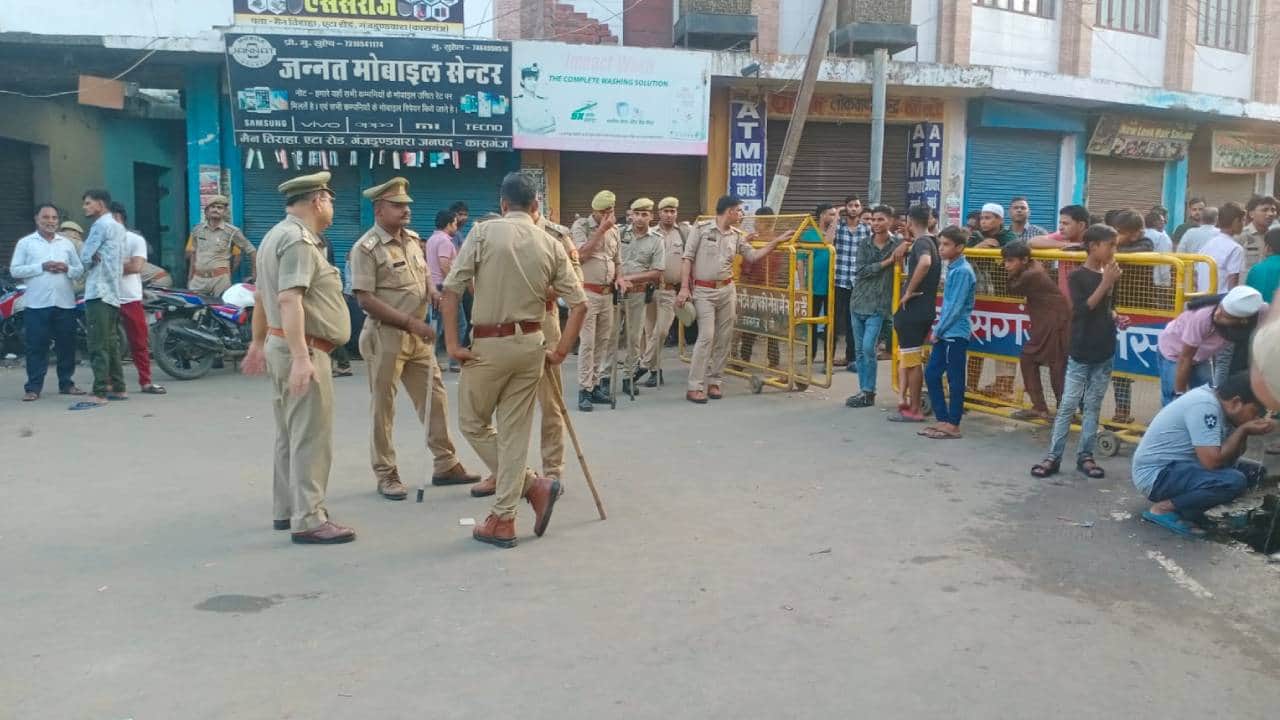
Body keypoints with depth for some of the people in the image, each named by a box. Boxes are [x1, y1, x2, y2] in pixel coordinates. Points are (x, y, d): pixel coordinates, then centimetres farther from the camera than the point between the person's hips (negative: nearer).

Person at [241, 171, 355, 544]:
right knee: (311, 438, -6)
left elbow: (260, 295, 24)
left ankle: (285, 510, 25)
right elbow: (289, 300, -27)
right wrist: (300, 358, -33)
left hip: (280, 344, 11)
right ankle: (308, 521, -3)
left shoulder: (277, 235, 17)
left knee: (290, 435, 16)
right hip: (303, 349, -11)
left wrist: (258, 343, 31)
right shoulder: (298, 240, -16)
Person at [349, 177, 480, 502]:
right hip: (386, 337, -7)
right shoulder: (367, 248, -13)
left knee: (435, 398, 10)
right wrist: (410, 322, -21)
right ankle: (386, 474, 13)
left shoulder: (412, 240, 10)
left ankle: (445, 465, 21)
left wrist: (432, 291, -3)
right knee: (383, 408, 3)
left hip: (419, 336, 7)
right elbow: (365, 300, -19)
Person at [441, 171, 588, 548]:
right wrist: (561, 351, 8)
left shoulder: (484, 232, -5)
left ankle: (532, 485, 11)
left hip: (489, 344, -4)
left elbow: (451, 290, -11)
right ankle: (503, 520, 11)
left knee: (474, 422, 15)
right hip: (531, 344, 4)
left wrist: (452, 343, -7)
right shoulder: (551, 245, 3)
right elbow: (579, 304, 0)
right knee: (515, 432, 10)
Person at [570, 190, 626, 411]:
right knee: (587, 342, -7)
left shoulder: (614, 230, 12)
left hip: (607, 293, 6)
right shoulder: (581, 226, -5)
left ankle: (596, 384, 19)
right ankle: (584, 390, -2)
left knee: (603, 341, 9)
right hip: (587, 292, -6)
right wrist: (601, 230, -18)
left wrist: (619, 276, 3)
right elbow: (582, 254, -19)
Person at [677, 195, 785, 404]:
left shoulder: (737, 236, 7)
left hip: (727, 290, 6)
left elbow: (753, 256, 12)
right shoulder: (701, 229, -7)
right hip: (704, 291, -6)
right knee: (706, 337, -12)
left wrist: (776, 242, 5)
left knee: (724, 338, 6)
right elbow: (688, 259, -6)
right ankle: (694, 387, -8)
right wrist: (684, 288, -12)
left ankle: (714, 382, 16)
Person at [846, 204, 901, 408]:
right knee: (860, 350, 9)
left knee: (868, 348, -11)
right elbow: (862, 271, -8)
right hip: (858, 302, 4)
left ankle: (869, 393, 1)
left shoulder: (897, 244, -2)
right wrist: (887, 261, -16)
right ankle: (864, 391, 18)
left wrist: (907, 244, -26)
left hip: (878, 305, -4)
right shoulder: (864, 243, 4)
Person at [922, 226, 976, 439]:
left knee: (955, 380, -1)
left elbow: (956, 306, -17)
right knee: (931, 374, 10)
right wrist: (939, 329, 13)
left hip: (956, 333, -9)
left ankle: (953, 425, 7)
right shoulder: (953, 269, 13)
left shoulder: (962, 271, -15)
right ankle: (943, 419, 18)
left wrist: (938, 330, -11)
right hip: (945, 333, 9)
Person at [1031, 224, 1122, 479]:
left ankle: (1085, 456, 15)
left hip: (1105, 353, 5)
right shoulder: (1077, 276, -9)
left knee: (1093, 407, 9)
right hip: (1081, 353, -5)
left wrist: (1116, 318, 1)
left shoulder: (1109, 276, 8)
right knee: (1068, 405, -3)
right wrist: (1105, 283, -20)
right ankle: (1054, 456, 1)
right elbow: (1083, 309, -20)